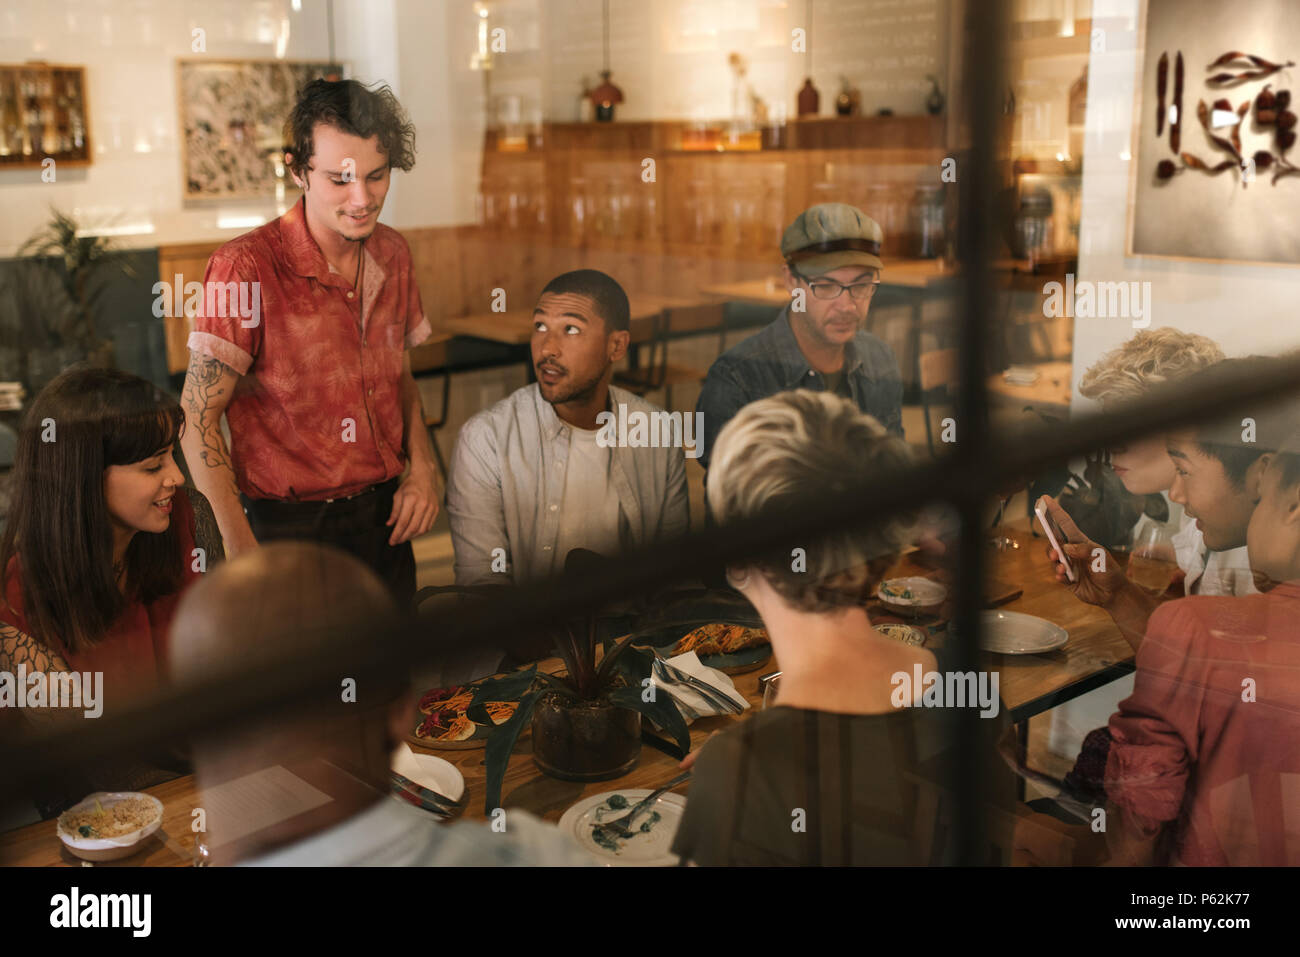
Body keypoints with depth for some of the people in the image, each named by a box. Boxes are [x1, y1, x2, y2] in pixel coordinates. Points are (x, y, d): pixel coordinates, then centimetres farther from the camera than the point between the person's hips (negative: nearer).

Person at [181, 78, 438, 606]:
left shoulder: (392, 253, 2)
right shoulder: (246, 267, -19)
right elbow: (198, 422, -18)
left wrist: (421, 467, -1)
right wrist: (244, 552, -21)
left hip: (386, 515, 6)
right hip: (293, 526, -6)